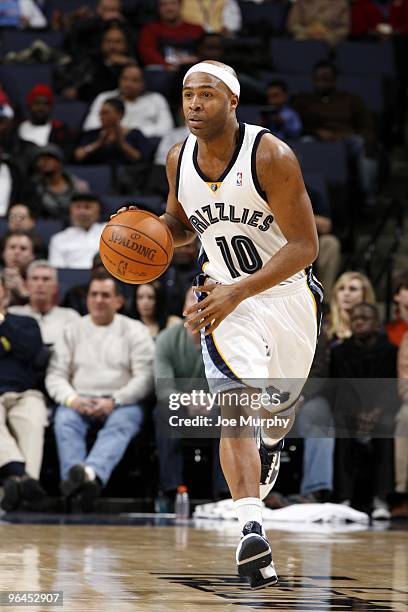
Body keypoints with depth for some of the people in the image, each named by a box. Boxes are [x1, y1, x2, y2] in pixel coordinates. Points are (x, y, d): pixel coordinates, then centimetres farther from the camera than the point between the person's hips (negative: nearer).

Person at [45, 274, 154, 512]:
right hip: (79, 401, 2)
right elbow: (55, 375, 11)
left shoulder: (136, 331, 11)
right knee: (65, 420, -32)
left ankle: (91, 473, -65)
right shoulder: (73, 331, 19)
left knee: (121, 423, -37)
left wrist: (114, 402, -16)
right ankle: (75, 477, -56)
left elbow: (145, 378, 0)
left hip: (122, 404, -2)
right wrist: (71, 399, -12)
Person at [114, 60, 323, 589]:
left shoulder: (271, 157, -22)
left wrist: (239, 292, -32)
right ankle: (252, 532, -30)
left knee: (279, 406, 19)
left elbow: (305, 246, -22)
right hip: (225, 295, 2)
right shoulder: (180, 158, -5)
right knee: (235, 405, -21)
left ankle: (271, 444, 58)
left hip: (286, 293, -1)